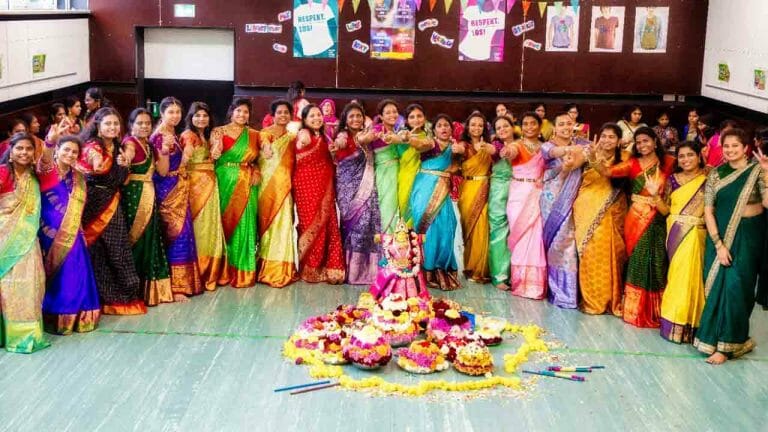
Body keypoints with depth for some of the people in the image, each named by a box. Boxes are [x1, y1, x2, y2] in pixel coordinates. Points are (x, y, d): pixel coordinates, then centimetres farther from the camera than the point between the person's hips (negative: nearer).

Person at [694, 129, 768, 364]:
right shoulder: (716, 174, 4)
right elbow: (708, 210, -2)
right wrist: (718, 244, -10)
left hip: (747, 237, -3)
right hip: (719, 235, 3)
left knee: (735, 286, -6)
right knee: (716, 284, 4)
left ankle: (727, 343, 3)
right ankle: (715, 334, 19)